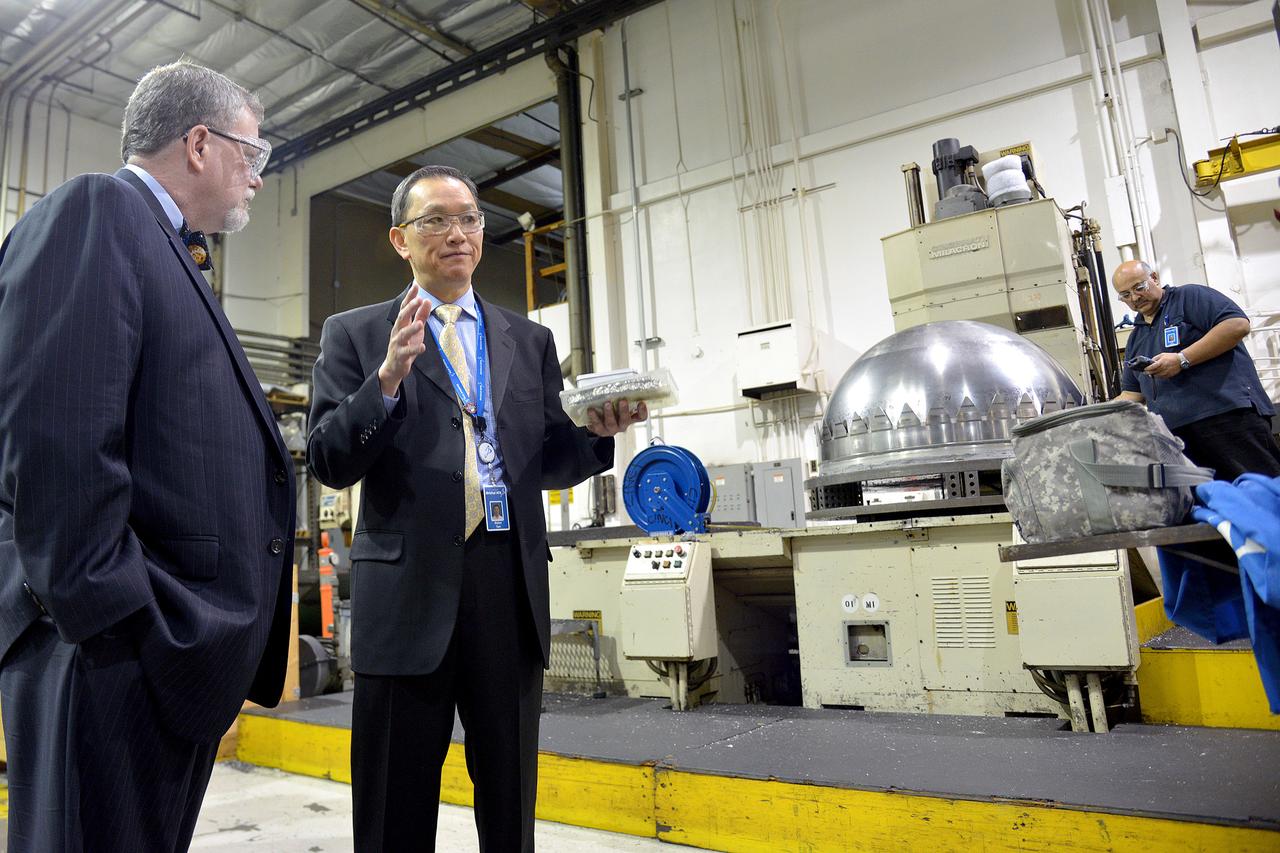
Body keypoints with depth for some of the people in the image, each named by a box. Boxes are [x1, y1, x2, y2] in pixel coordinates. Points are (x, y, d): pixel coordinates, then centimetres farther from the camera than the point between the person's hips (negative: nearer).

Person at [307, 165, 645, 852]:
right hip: (407, 588, -2)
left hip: (511, 588, 3)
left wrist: (598, 431, -9)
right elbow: (327, 462, -3)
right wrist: (387, 378, -18)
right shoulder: (354, 334, 6)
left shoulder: (530, 341, 14)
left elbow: (548, 464, 12)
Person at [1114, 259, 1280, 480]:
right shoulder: (1135, 339, 24)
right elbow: (1132, 393, 24)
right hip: (1176, 432, 6)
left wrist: (1182, 359, -15)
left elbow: (1237, 324, -10)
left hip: (1227, 413, -6)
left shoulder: (1190, 296, 6)